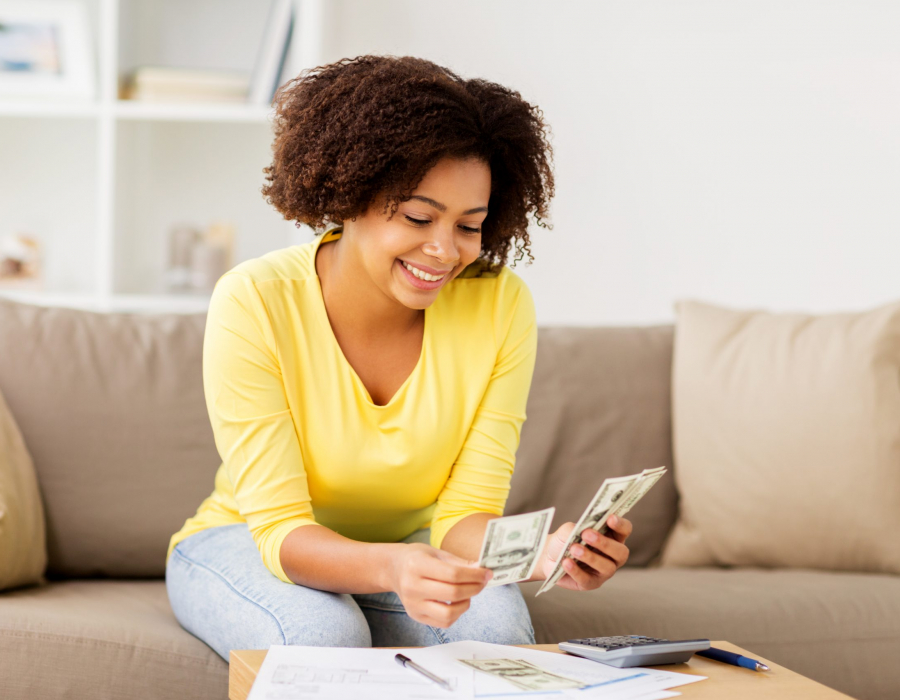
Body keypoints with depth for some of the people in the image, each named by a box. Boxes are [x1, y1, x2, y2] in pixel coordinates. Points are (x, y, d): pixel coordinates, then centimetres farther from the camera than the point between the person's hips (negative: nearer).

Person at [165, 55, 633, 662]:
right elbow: (282, 529, -27)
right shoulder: (254, 304, -25)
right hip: (248, 541, -2)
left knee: (493, 621, -30)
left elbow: (464, 512, -16)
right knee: (326, 634, -35)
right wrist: (393, 568, -49)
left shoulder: (502, 306, -17)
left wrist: (540, 554, -39)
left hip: (411, 546, 2)